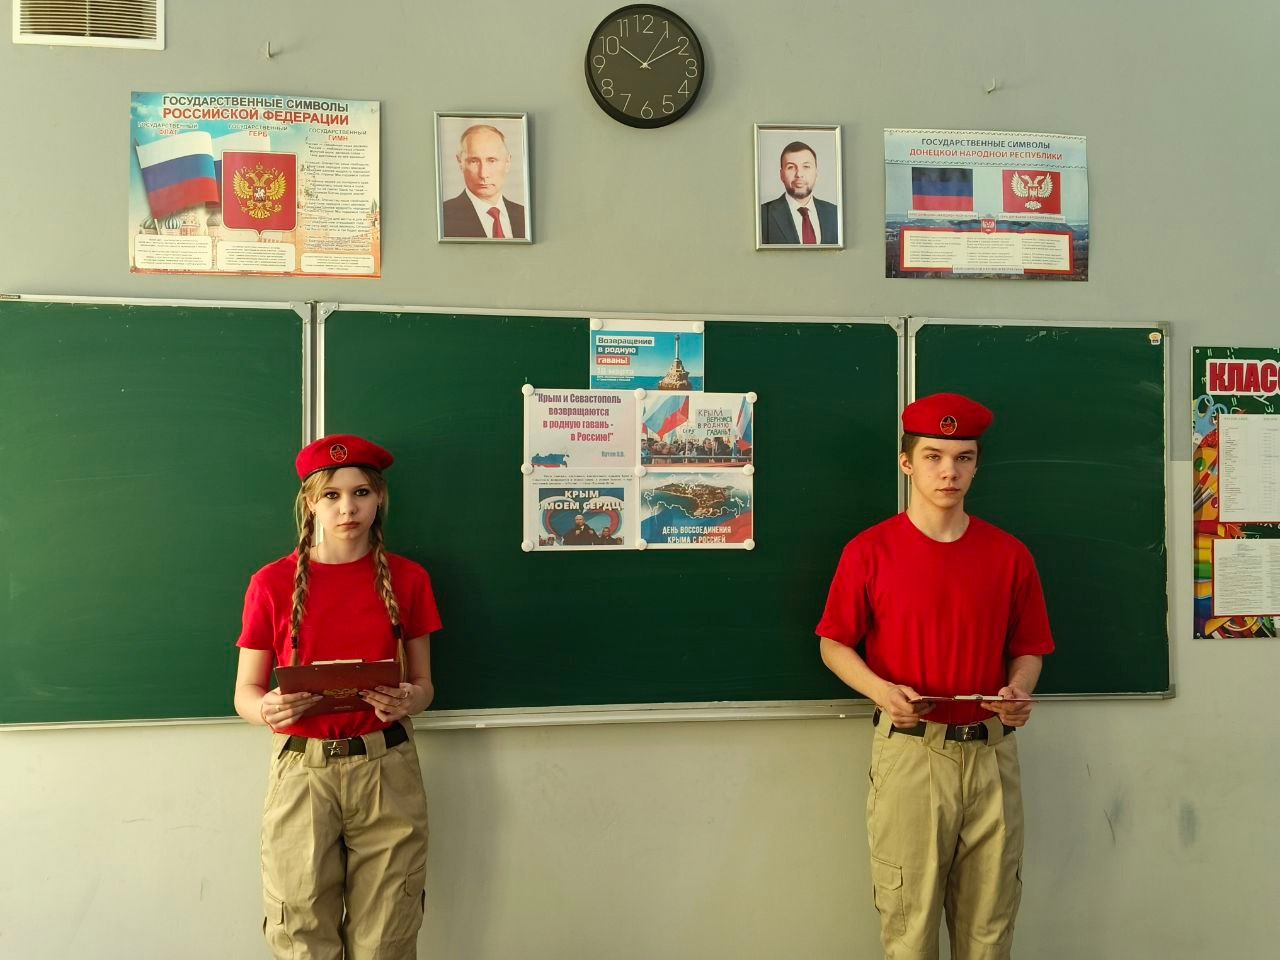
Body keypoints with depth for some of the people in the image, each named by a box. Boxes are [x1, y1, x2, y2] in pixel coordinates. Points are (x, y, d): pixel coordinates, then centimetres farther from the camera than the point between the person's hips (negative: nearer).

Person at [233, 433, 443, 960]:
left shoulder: (407, 579, 3)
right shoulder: (272, 584, 0)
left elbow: (422, 682, 9)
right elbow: (245, 692, 4)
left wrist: (409, 700, -14)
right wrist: (268, 710, -18)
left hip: (387, 772, 1)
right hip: (300, 772, 0)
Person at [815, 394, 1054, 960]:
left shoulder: (1010, 555, 4)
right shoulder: (870, 551, -4)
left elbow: (1028, 650, 12)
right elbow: (834, 646, 2)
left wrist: (1020, 692, -8)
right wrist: (881, 691, -15)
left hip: (991, 754, 3)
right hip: (908, 752, -2)